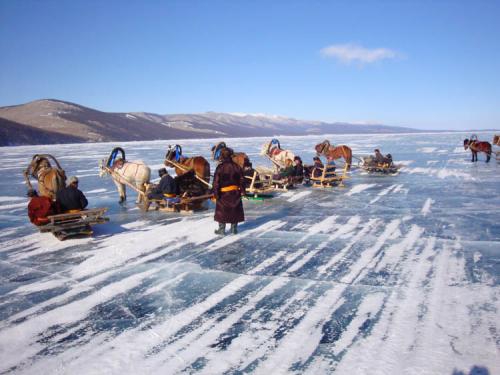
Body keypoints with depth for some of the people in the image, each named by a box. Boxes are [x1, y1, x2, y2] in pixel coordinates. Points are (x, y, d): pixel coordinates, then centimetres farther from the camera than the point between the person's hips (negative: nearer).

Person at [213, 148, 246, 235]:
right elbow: (241, 179, 7)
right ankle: (234, 229, 18)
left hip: (223, 193, -4)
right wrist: (243, 190, 15)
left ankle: (221, 229, 9)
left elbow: (216, 181, -12)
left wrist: (216, 193, -7)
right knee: (235, 210, 12)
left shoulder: (220, 167, -11)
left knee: (222, 211, 6)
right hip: (235, 192, 4)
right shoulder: (236, 166, 2)